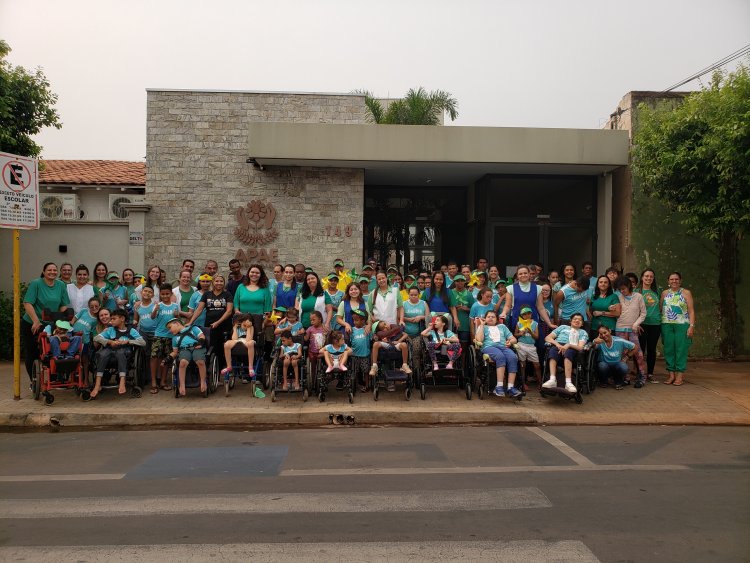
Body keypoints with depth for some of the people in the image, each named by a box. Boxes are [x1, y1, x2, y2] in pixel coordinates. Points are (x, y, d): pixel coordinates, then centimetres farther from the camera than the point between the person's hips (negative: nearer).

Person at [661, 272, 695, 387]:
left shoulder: (686, 293, 5)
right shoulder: (664, 293, 12)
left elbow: (691, 311, 1)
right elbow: (660, 309, 12)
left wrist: (692, 326, -8)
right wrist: (659, 325, 5)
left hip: (682, 325, -3)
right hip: (666, 325, 3)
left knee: (681, 350, -3)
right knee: (668, 350, 3)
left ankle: (679, 376, 2)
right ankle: (671, 375, 10)